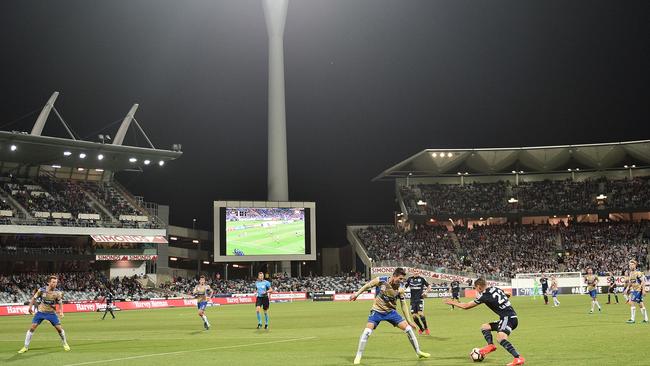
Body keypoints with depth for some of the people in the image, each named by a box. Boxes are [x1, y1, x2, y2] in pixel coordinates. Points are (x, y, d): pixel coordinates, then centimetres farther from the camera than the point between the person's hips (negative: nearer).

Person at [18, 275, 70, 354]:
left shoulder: (57, 293, -11)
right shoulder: (42, 290, -12)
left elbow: (60, 303, -1)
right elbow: (34, 298, 1)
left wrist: (61, 311, -17)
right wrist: (30, 307, -6)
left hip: (51, 313, 0)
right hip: (41, 312, 0)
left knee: (59, 328, -6)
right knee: (32, 328, -8)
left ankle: (65, 344, 19)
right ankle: (26, 347, 4)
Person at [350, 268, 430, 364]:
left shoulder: (400, 289, -12)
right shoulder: (381, 280, -21)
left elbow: (403, 305, -3)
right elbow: (367, 286, -4)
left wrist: (409, 321, -2)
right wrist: (357, 294, -1)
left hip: (391, 312, 3)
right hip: (377, 311, -3)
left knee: (408, 328, -4)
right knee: (367, 331, -20)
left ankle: (418, 352, 13)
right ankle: (358, 357, -6)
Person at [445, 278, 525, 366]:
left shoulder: (485, 295, -11)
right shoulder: (496, 289, 11)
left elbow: (466, 306, -1)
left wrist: (453, 303, 16)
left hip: (508, 318, -10)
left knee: (500, 338, -30)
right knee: (484, 327, 17)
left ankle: (518, 358, -38)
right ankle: (491, 345, -7)